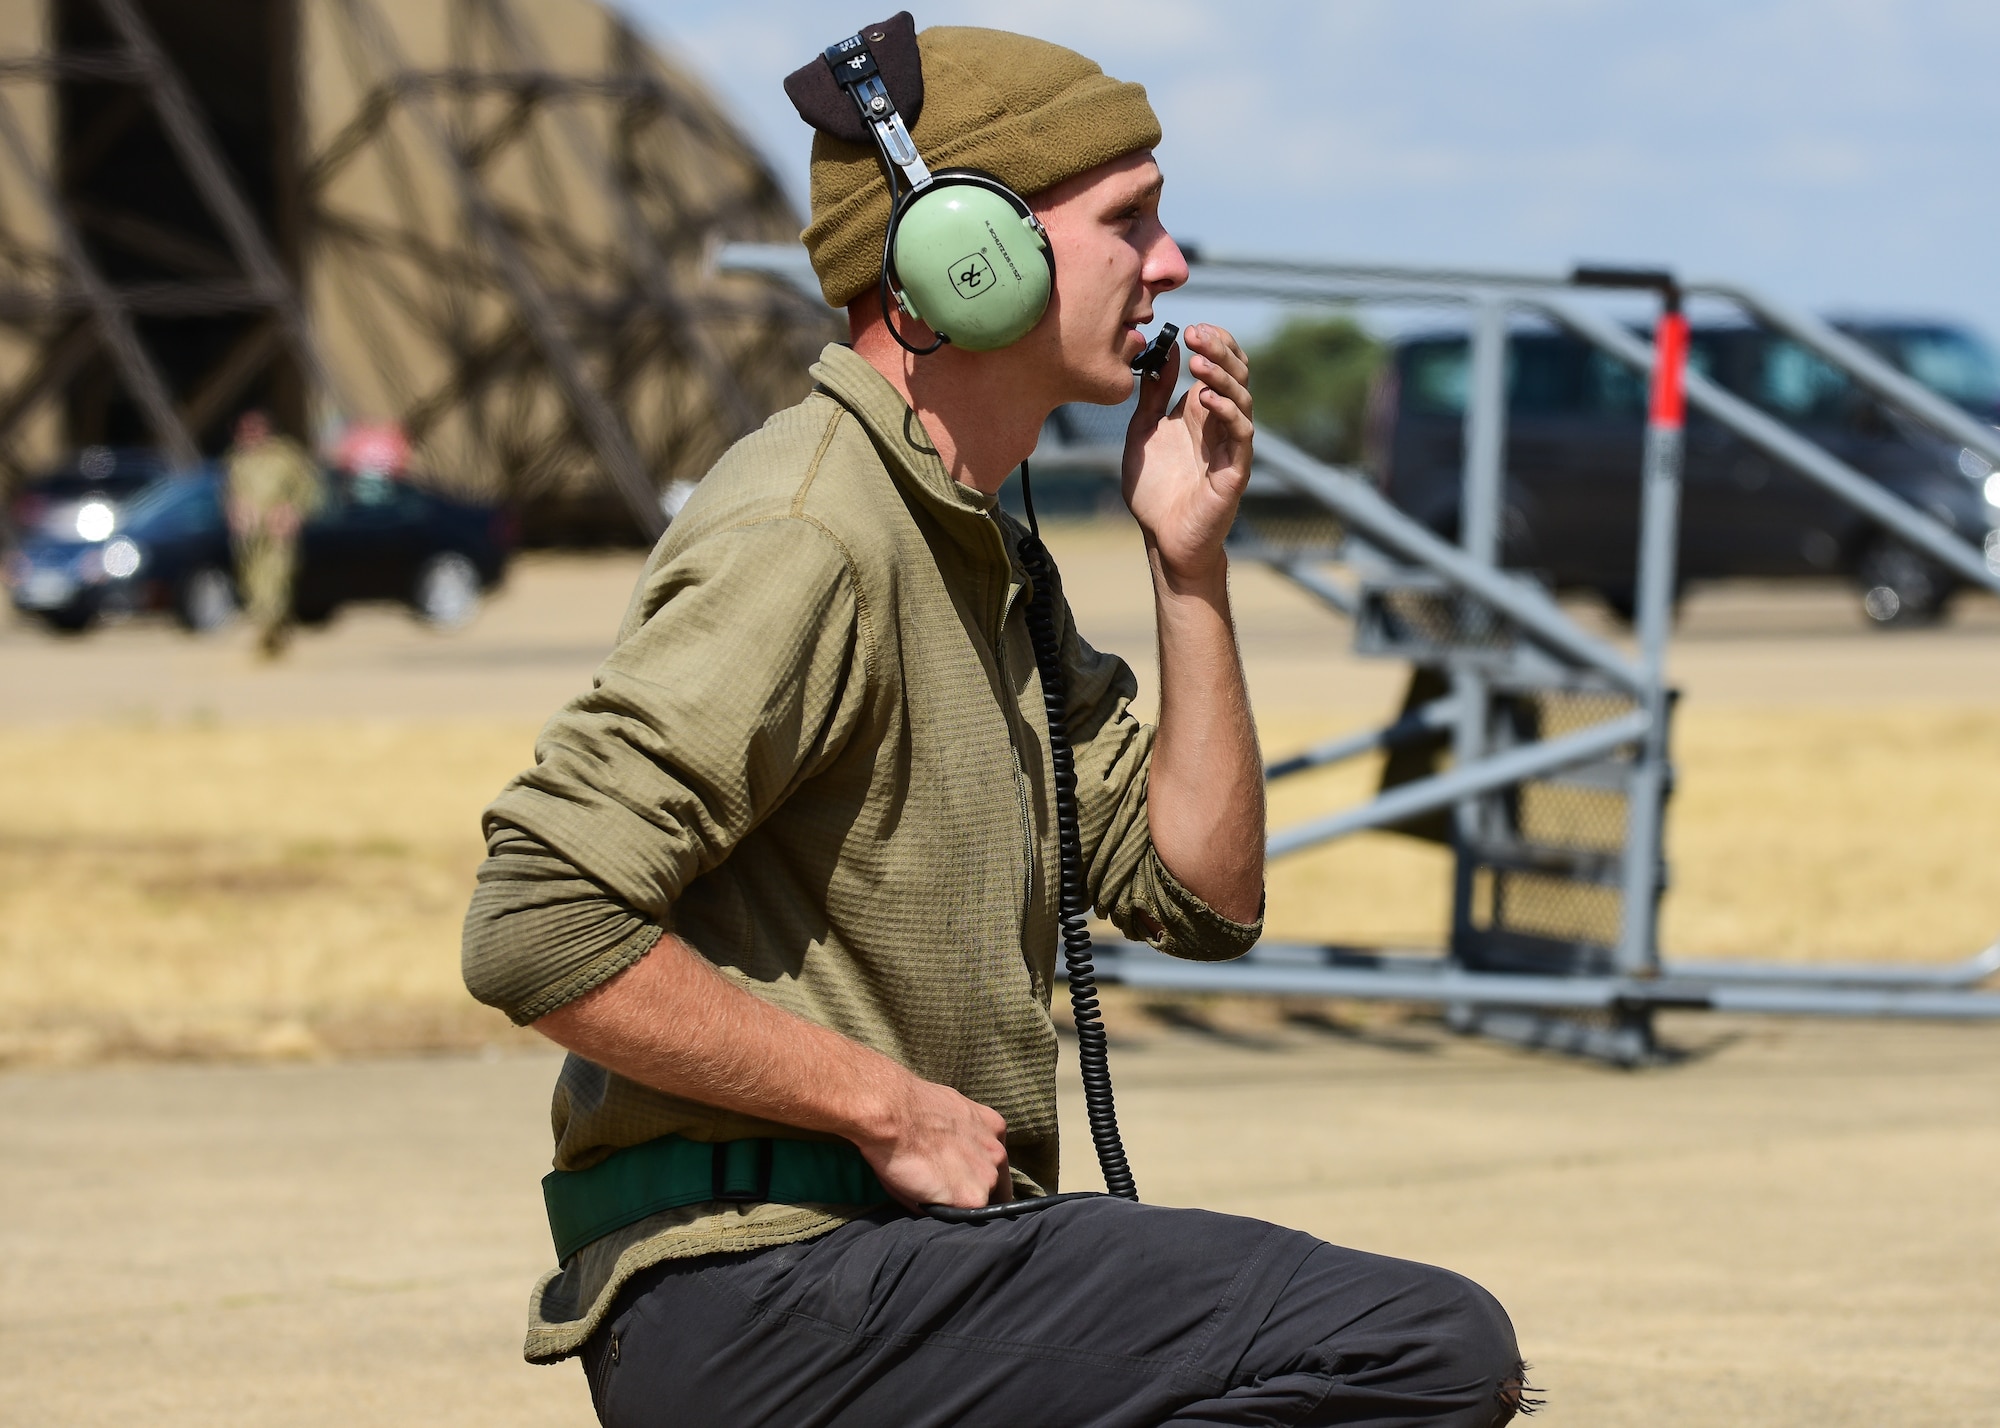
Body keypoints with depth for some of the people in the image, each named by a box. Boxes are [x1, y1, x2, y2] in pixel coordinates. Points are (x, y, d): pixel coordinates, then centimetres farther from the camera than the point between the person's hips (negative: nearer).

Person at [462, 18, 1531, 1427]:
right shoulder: (807, 538, -14)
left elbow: (1201, 895, 17)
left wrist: (1191, 563, 6)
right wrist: (888, 1107, -17)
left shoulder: (978, 555, 19)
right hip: (753, 1288, -10)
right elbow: (538, 928, -23)